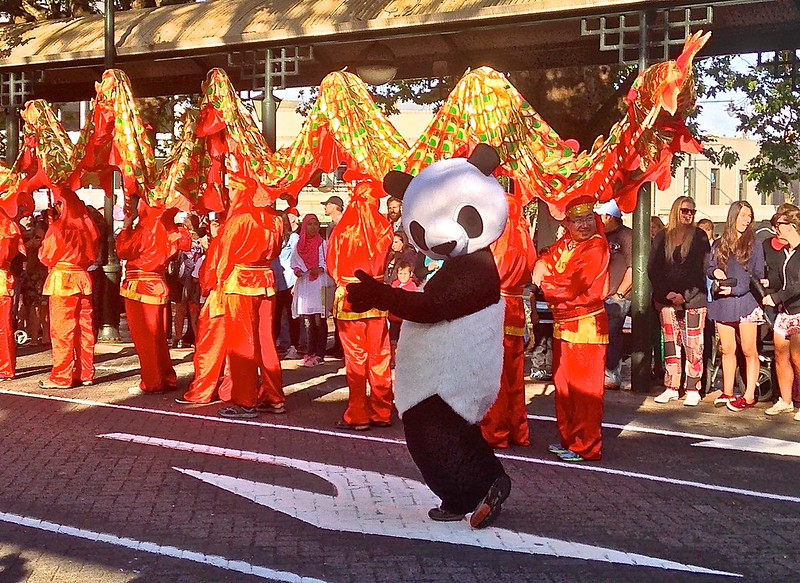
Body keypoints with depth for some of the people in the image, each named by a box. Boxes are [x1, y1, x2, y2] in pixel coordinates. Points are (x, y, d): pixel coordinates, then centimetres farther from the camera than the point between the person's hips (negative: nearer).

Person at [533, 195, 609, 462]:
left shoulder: (596, 247, -15)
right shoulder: (566, 243, 10)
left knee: (583, 389, -2)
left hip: (586, 326, -9)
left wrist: (542, 283, -7)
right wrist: (541, 266, -13)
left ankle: (585, 447, 7)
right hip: (563, 324, 9)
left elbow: (572, 284, -21)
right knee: (563, 386, 16)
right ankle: (568, 438, 29)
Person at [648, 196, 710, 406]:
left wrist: (684, 295, -11)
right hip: (666, 298, 2)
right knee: (670, 344, 4)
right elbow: (653, 268, 5)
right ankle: (671, 388, 10)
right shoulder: (662, 237, 10)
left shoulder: (699, 237, 4)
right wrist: (667, 293, -7)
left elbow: (701, 270, -2)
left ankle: (693, 389, 1)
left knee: (692, 345, -3)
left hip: (693, 299, -2)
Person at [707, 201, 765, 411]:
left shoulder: (754, 244, 3)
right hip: (722, 302, 3)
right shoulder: (719, 244, 12)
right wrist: (715, 272, -8)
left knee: (749, 351, -3)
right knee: (727, 350, 7)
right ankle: (727, 393, 15)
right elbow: (709, 269, 16)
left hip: (746, 301, -3)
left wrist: (735, 289, -11)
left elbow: (758, 276, 0)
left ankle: (749, 396, 1)